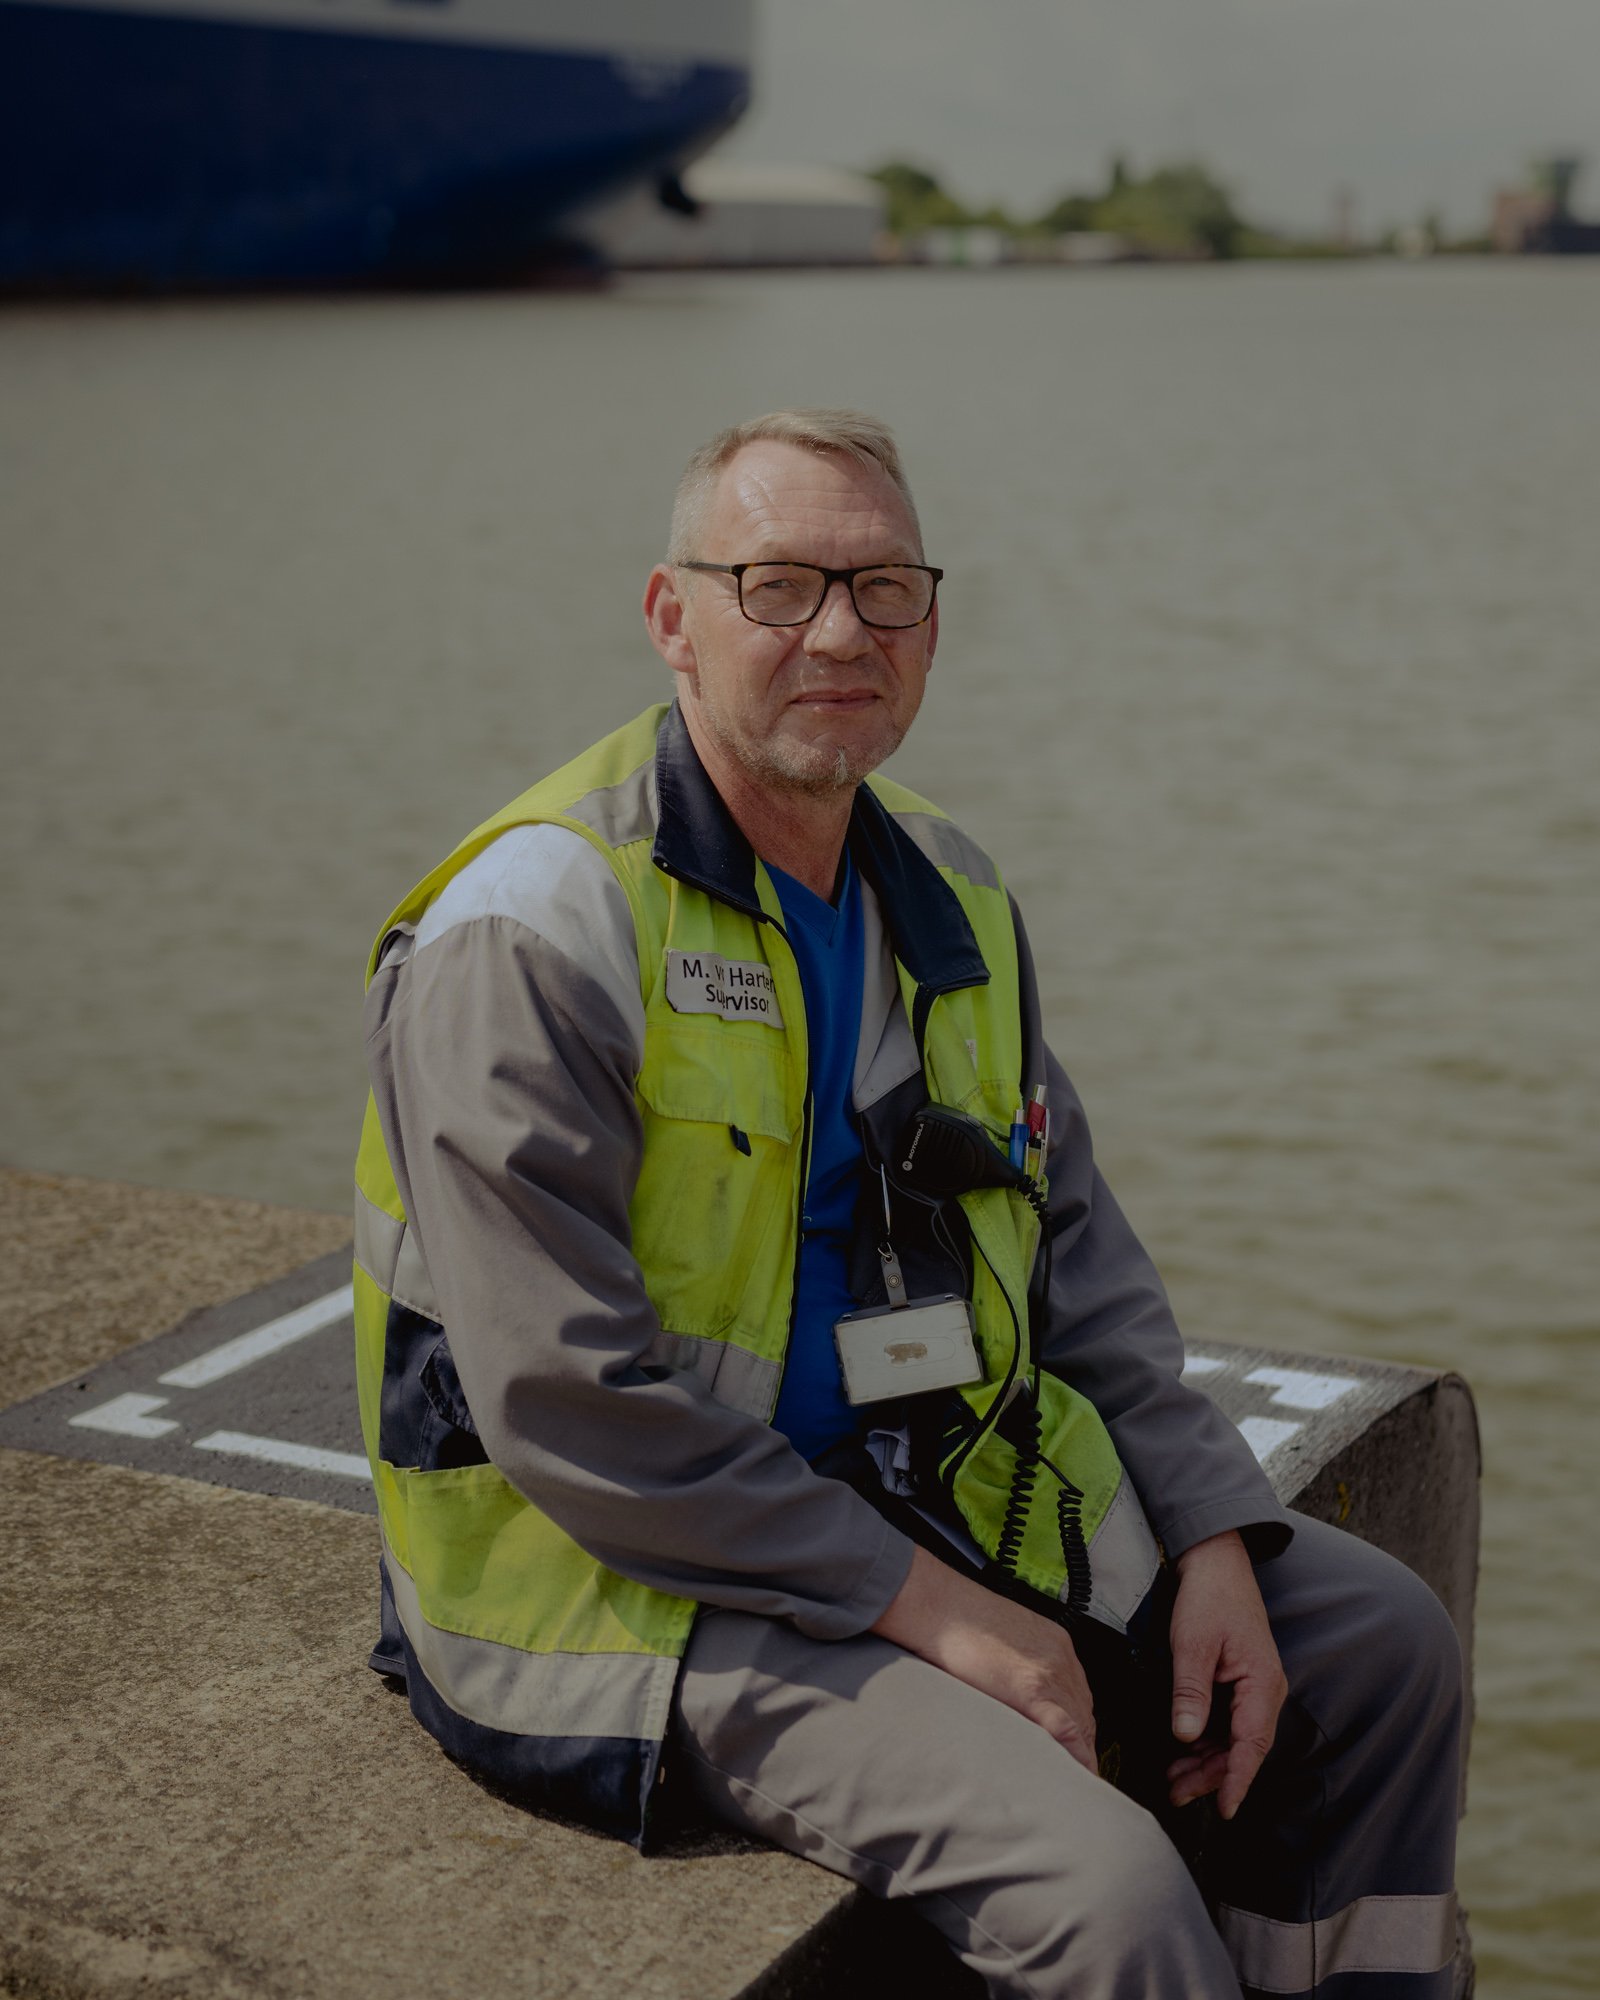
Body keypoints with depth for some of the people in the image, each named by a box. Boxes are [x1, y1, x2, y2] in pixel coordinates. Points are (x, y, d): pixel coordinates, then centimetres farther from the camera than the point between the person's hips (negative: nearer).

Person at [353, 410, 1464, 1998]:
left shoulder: (945, 900, 8)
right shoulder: (531, 936, -19)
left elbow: (1079, 1260, 13)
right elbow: (569, 1407, -22)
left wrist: (1212, 1537, -1)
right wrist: (927, 1610, -20)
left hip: (937, 1498, 8)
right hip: (638, 1583, -8)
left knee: (1379, 1645, 9)